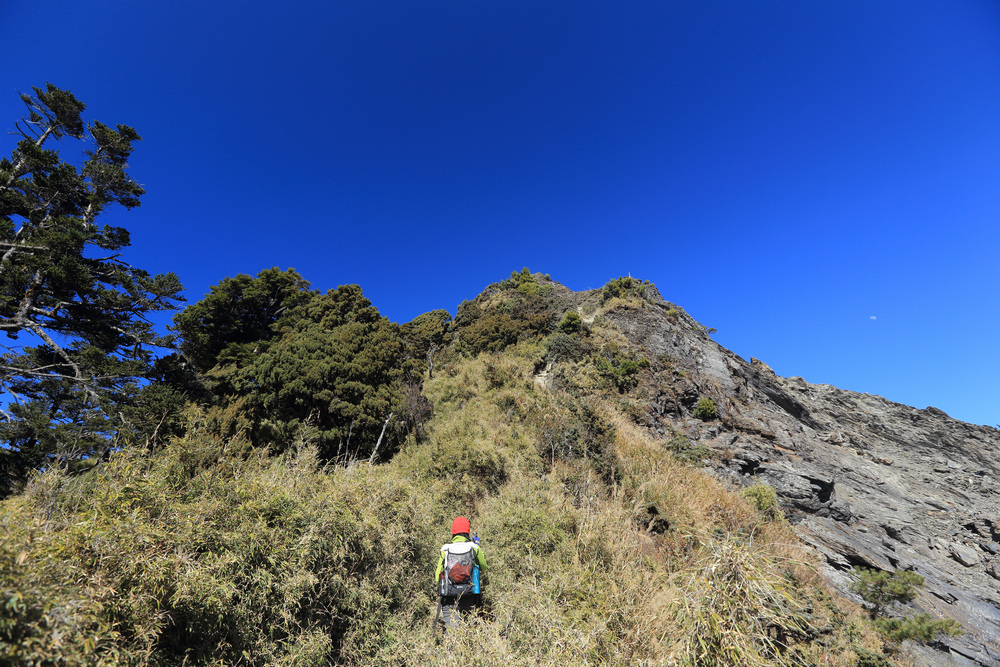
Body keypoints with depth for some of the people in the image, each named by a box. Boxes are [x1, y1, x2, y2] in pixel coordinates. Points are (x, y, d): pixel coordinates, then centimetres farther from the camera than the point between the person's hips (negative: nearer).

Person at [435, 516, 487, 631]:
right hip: (469, 594, 0)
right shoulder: (474, 547, 0)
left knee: (451, 626, 4)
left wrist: (439, 588, 20)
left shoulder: (445, 549, 1)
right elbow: (484, 568, 14)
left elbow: (438, 572, 5)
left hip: (449, 595, 0)